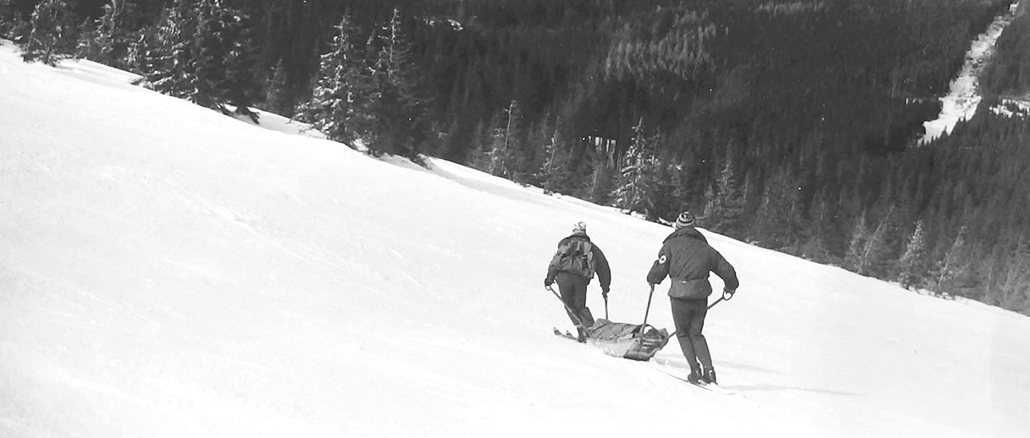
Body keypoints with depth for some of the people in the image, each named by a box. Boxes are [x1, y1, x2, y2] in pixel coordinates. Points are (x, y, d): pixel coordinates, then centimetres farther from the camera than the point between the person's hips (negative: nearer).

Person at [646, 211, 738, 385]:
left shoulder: (671, 245, 2)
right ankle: (708, 370, 3)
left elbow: (659, 270, -7)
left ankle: (696, 371, 4)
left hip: (680, 295, -3)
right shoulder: (705, 247, 12)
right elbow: (726, 269, 16)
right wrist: (730, 287, 34)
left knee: (683, 333, 15)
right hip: (701, 295, 3)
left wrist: (652, 280, 16)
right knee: (696, 333, 19)